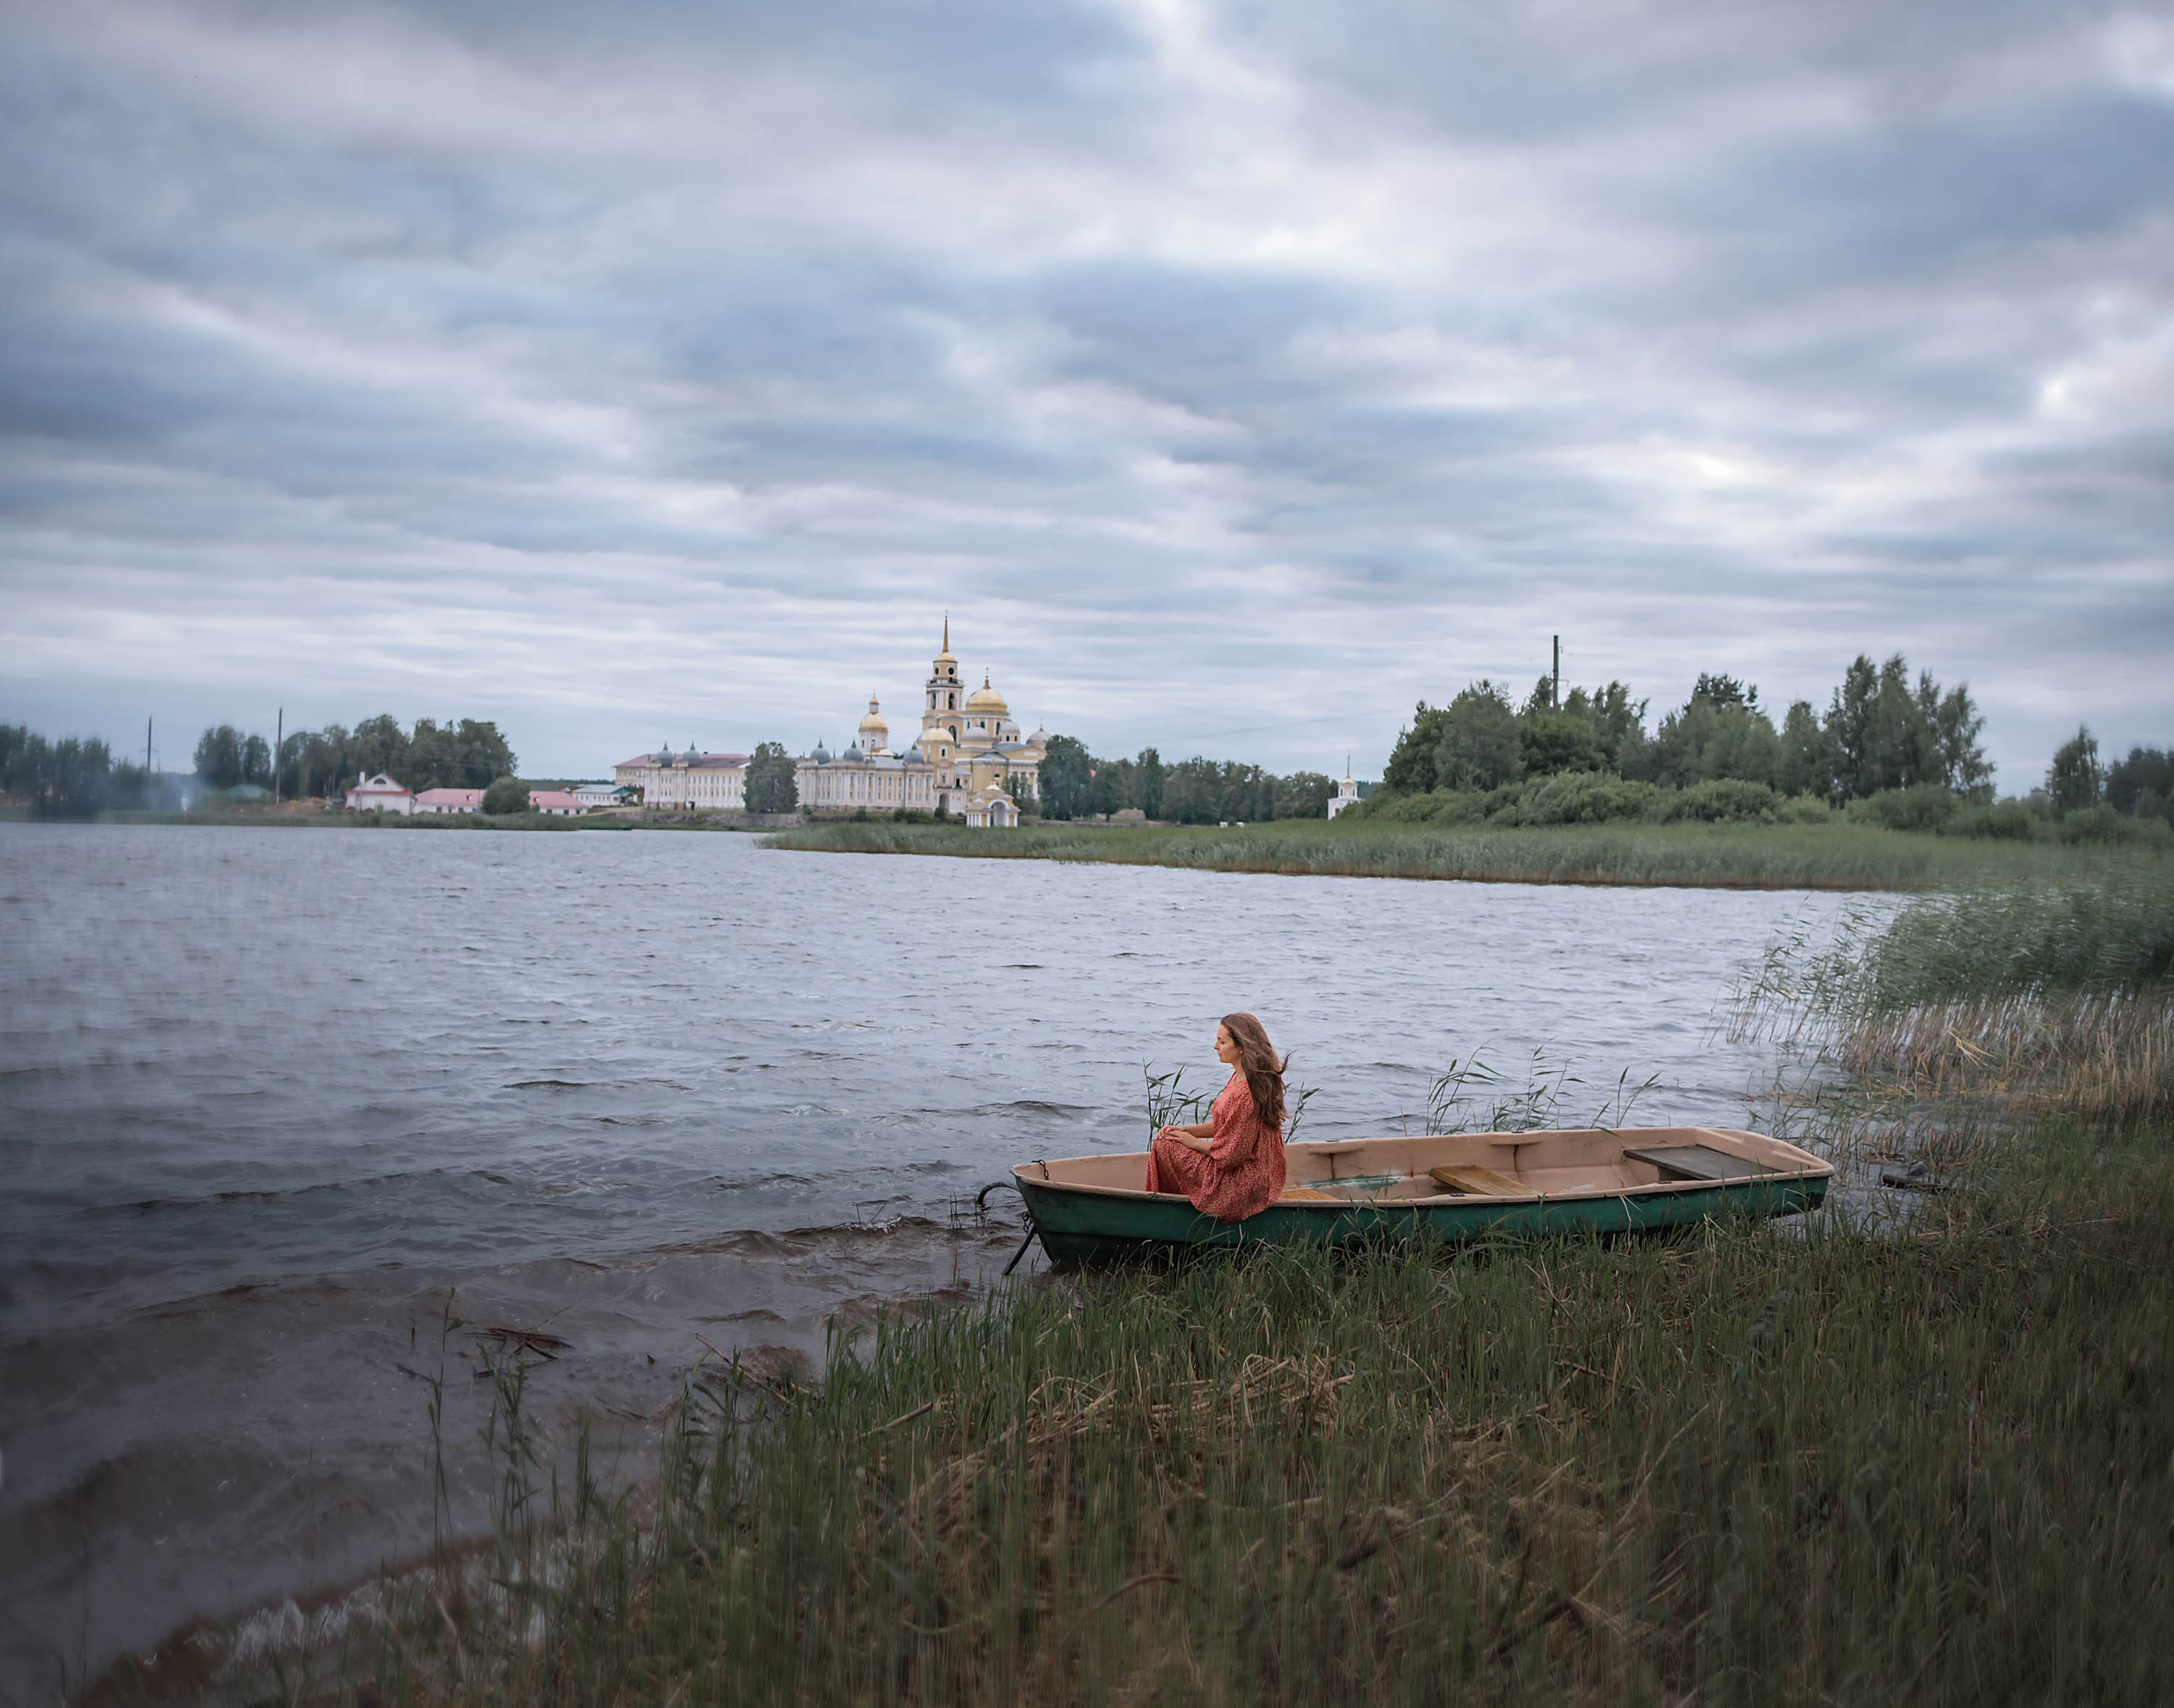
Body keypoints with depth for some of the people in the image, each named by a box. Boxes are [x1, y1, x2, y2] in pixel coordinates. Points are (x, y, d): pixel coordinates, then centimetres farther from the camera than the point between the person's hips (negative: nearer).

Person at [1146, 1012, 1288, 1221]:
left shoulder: (1246, 1093, -27)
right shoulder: (1240, 1078, 5)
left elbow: (1230, 1153, -22)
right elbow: (1226, 1125, 16)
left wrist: (1193, 1142, -6)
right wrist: (1185, 1130, 5)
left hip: (1242, 1183, -10)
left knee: (1164, 1147, -6)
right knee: (1166, 1140, 17)